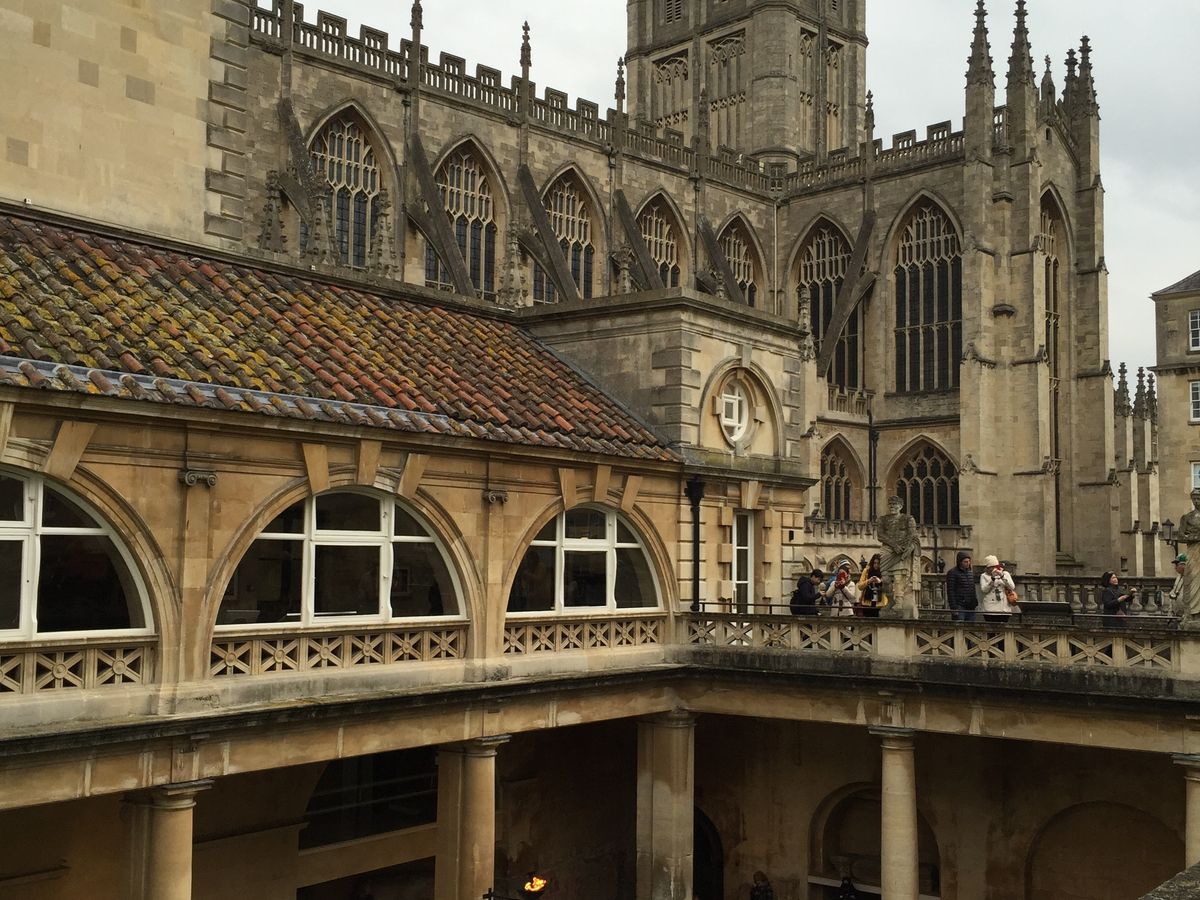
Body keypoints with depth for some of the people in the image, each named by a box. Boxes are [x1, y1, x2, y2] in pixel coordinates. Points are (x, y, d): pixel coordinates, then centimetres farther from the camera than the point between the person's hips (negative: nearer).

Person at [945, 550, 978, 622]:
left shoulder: (971, 573, 17)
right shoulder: (952, 573, -5)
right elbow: (950, 592, -10)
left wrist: (975, 603, 16)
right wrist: (954, 608, -16)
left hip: (971, 608, 7)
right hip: (959, 608, -7)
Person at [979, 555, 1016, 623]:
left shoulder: (1005, 574, 12)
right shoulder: (984, 576, 7)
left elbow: (1012, 587, -1)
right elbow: (983, 590, -7)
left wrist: (1002, 576, -10)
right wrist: (992, 578, -12)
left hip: (1004, 609, 1)